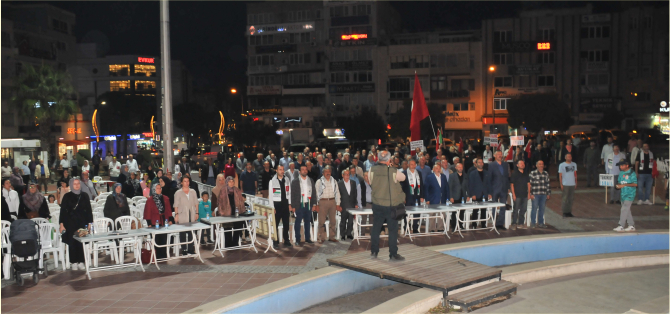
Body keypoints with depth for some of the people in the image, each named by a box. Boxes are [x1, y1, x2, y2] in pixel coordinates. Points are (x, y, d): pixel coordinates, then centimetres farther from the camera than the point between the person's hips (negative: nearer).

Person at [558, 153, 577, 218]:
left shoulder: (574, 164, 11)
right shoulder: (562, 165, -3)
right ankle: (565, 212, 5)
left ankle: (569, 212, 16)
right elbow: (560, 175, -3)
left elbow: (575, 174, 16)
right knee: (565, 199, -2)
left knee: (571, 199, 8)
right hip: (565, 185, -5)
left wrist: (576, 183, 11)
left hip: (572, 184, 5)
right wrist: (561, 184, -8)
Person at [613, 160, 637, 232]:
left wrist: (625, 185, -23)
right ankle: (631, 226, 21)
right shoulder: (621, 173, 11)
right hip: (623, 194, 8)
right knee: (627, 210, 12)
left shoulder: (632, 173, -11)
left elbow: (635, 184, -15)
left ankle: (621, 226, -10)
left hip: (630, 194, -8)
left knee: (624, 209, -11)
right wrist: (618, 185, -3)